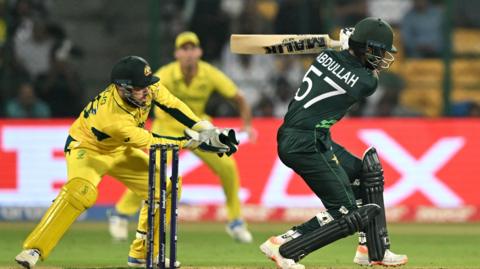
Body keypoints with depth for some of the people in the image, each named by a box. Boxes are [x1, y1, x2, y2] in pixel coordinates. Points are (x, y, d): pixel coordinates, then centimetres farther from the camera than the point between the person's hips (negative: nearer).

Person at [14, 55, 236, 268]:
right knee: (80, 192, -35)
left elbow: (171, 105, -6)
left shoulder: (146, 86, -24)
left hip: (119, 150, 8)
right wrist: (191, 142, -26)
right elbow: (149, 142, -30)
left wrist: (203, 128, -14)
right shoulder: (112, 117, -40)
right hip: (87, 148, -8)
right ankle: (33, 250, -34)